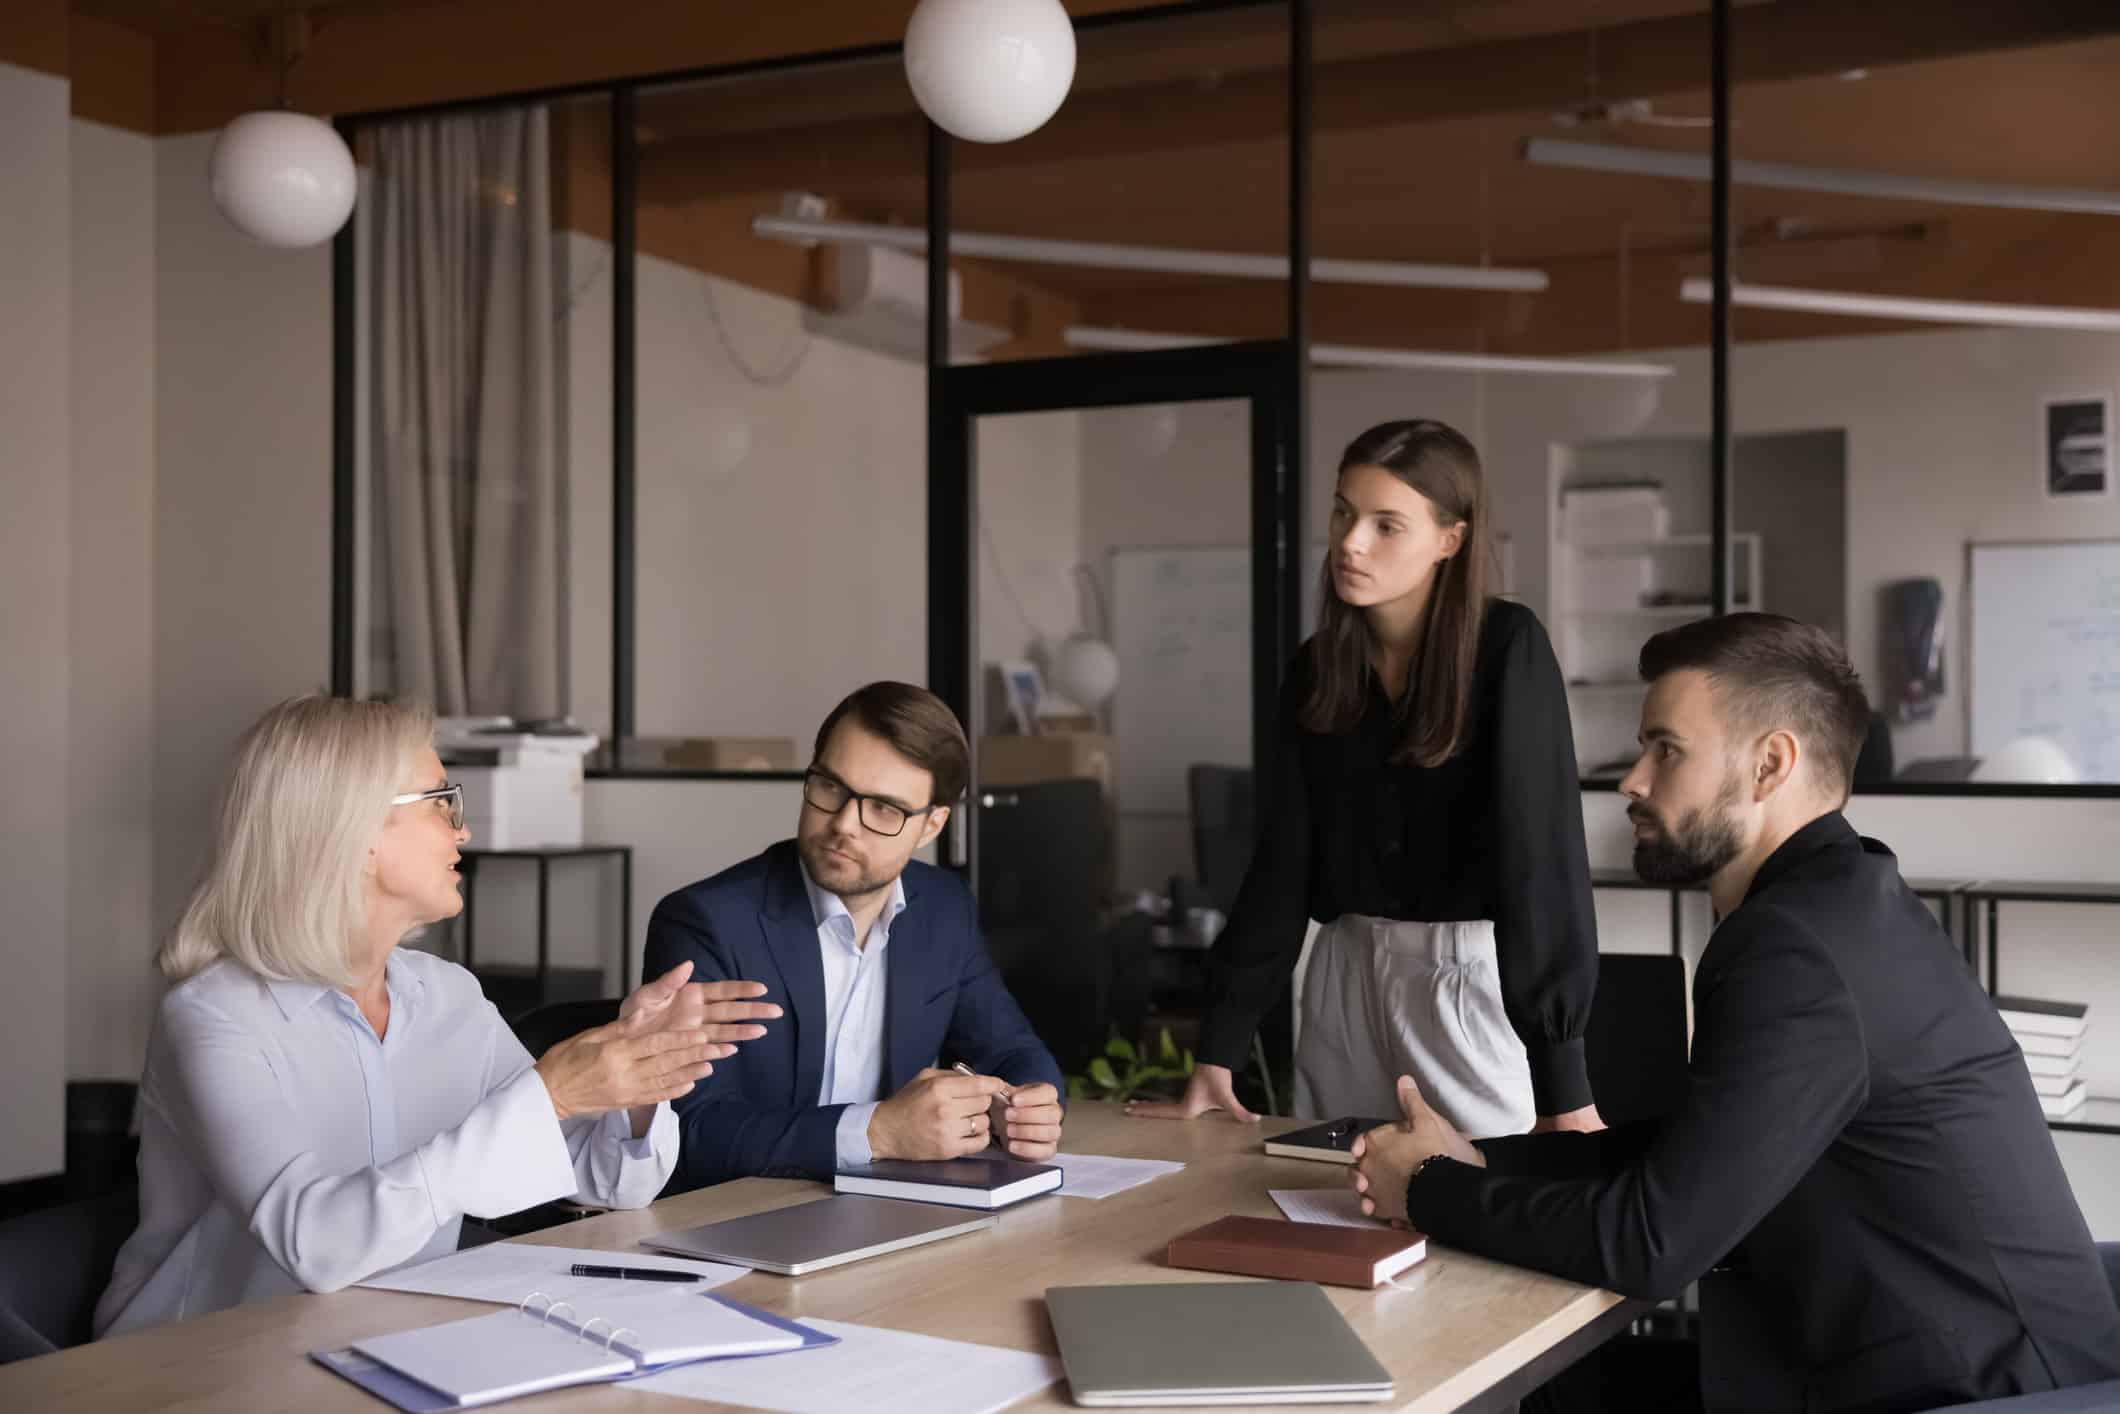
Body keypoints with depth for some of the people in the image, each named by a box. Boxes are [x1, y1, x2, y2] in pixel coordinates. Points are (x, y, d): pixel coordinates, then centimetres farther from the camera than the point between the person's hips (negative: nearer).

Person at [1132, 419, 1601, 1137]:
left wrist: (1561, 1085, -22)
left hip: (1478, 977, -4)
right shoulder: (1316, 669, 4)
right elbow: (1282, 858, 5)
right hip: (1347, 977, 4)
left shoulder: (1507, 650, -10)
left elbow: (1540, 850, -16)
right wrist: (1217, 1054, 0)